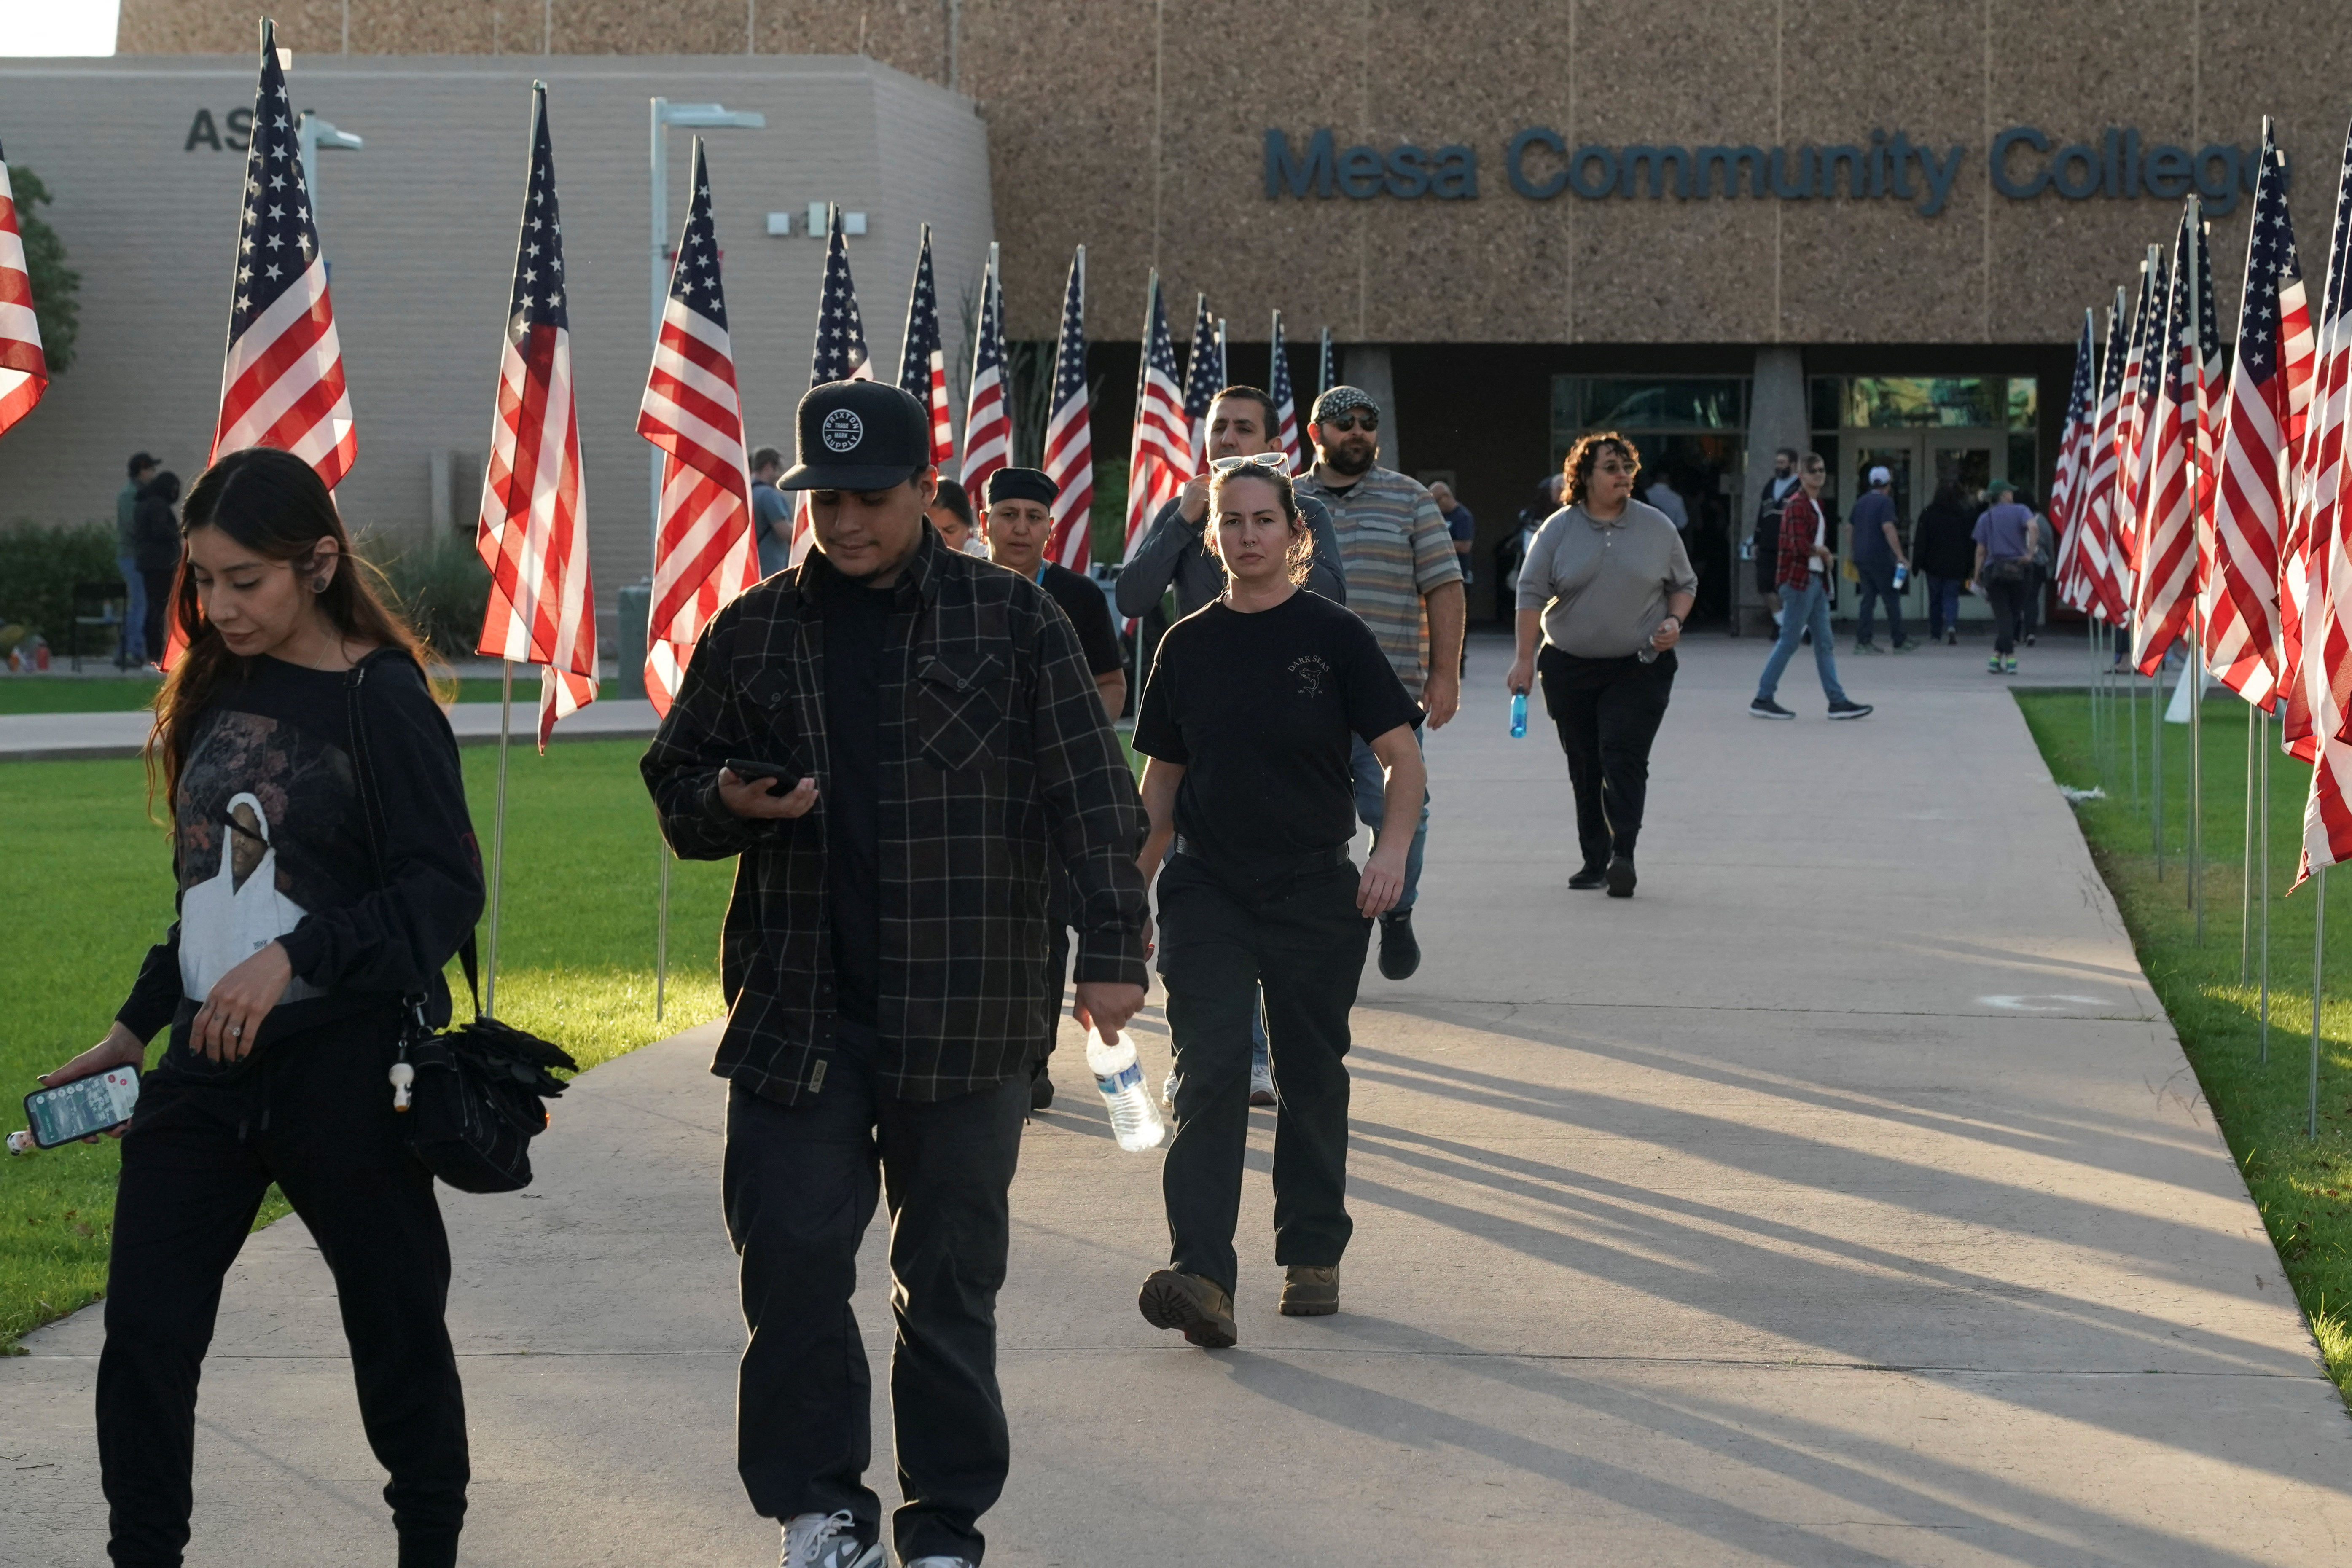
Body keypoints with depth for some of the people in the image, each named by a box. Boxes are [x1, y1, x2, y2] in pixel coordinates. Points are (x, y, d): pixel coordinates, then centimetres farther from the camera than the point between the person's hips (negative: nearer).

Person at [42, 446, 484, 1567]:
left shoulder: (381, 699, -9)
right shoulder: (215, 696, 11)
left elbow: (447, 887, -15)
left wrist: (295, 956, -25)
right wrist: (135, 1029, 18)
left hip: (345, 1064, -6)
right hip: (208, 1063, 6)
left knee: (395, 1321, 7)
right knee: (144, 1329, -1)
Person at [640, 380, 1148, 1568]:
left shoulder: (1012, 622, 1)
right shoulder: (752, 634, 8)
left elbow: (1091, 797, 0)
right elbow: (674, 787, 15)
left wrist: (1111, 951, -5)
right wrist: (729, 802, -8)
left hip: (966, 1013, -2)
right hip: (797, 1011, 2)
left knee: (952, 1273, 6)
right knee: (792, 1262, -2)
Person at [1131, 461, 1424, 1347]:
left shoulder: (1333, 637, -3)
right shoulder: (1188, 645, 6)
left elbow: (1403, 758, -3)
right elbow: (1162, 777, 14)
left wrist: (1393, 849, -19)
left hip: (1316, 892, -1)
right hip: (1206, 891, 1)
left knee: (1312, 1074, 9)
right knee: (1208, 1073, -11)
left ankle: (1312, 1256, 25)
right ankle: (1200, 1278, -19)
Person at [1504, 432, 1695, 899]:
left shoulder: (1657, 527, 4)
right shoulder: (1559, 529, 1)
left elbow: (1684, 584, 14)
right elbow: (1532, 592, -2)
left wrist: (1674, 622, -5)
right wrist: (1525, 658, -9)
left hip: (1640, 668, -1)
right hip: (1570, 668, 1)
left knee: (1624, 759, -13)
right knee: (1585, 768, 5)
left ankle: (1622, 856, -17)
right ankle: (1595, 860, 13)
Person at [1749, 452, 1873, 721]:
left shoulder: (1816, 504, 16)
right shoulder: (1797, 505, -13)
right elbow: (1801, 545, -21)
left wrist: (1823, 554, -1)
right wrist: (1824, 553, -4)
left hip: (1817, 578, 9)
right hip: (1799, 580, -9)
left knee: (1824, 644, 8)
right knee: (1789, 641, -5)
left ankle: (1837, 701, 10)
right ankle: (1763, 700, 1)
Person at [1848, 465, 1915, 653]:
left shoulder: (1861, 502, 14)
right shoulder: (1885, 502, -10)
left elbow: (1852, 530, 21)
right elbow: (1888, 529, -20)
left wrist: (1855, 558, 29)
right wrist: (1900, 556, -22)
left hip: (1861, 558, 7)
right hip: (1880, 558, -7)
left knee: (1868, 598, 9)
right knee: (1892, 598, 0)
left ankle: (1862, 641, 2)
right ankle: (1899, 641, 3)